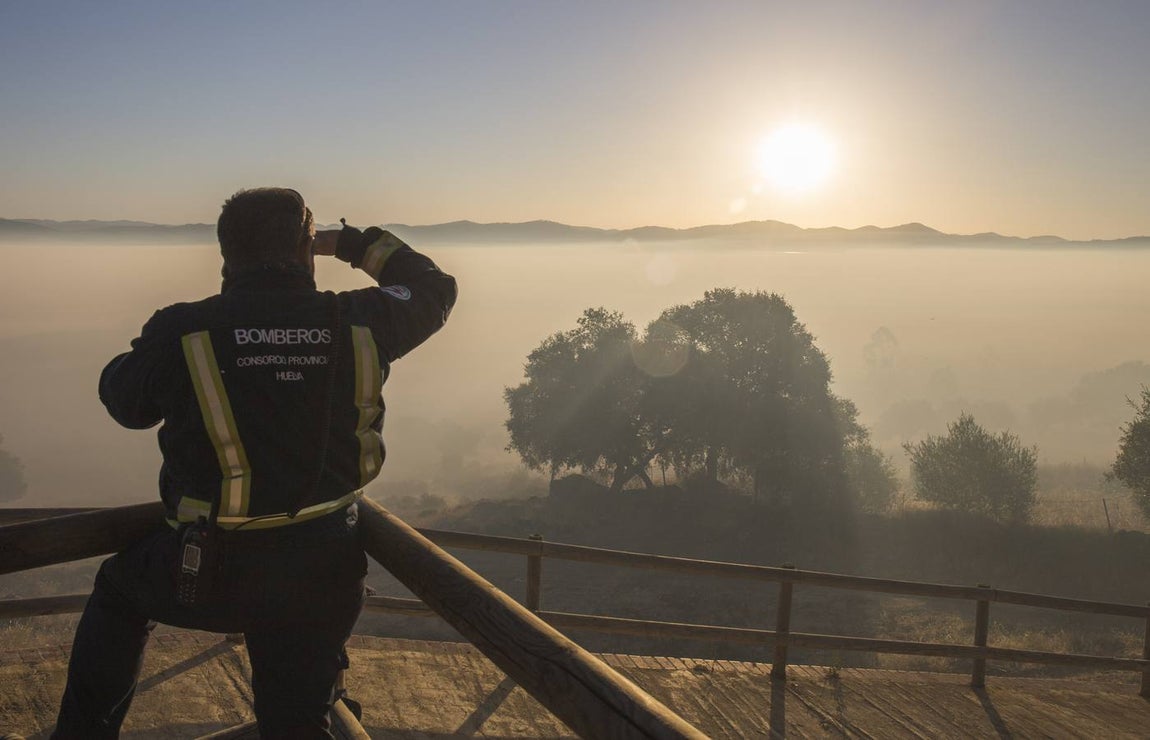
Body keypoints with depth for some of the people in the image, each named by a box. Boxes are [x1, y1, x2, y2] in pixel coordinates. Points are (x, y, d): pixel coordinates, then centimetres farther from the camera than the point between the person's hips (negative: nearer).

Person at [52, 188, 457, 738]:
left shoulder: (180, 332, -11)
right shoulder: (356, 322, -8)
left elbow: (123, 401, 9)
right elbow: (434, 288, 12)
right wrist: (355, 244, 21)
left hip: (211, 573, -1)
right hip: (322, 577, 2)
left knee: (118, 589, 32)